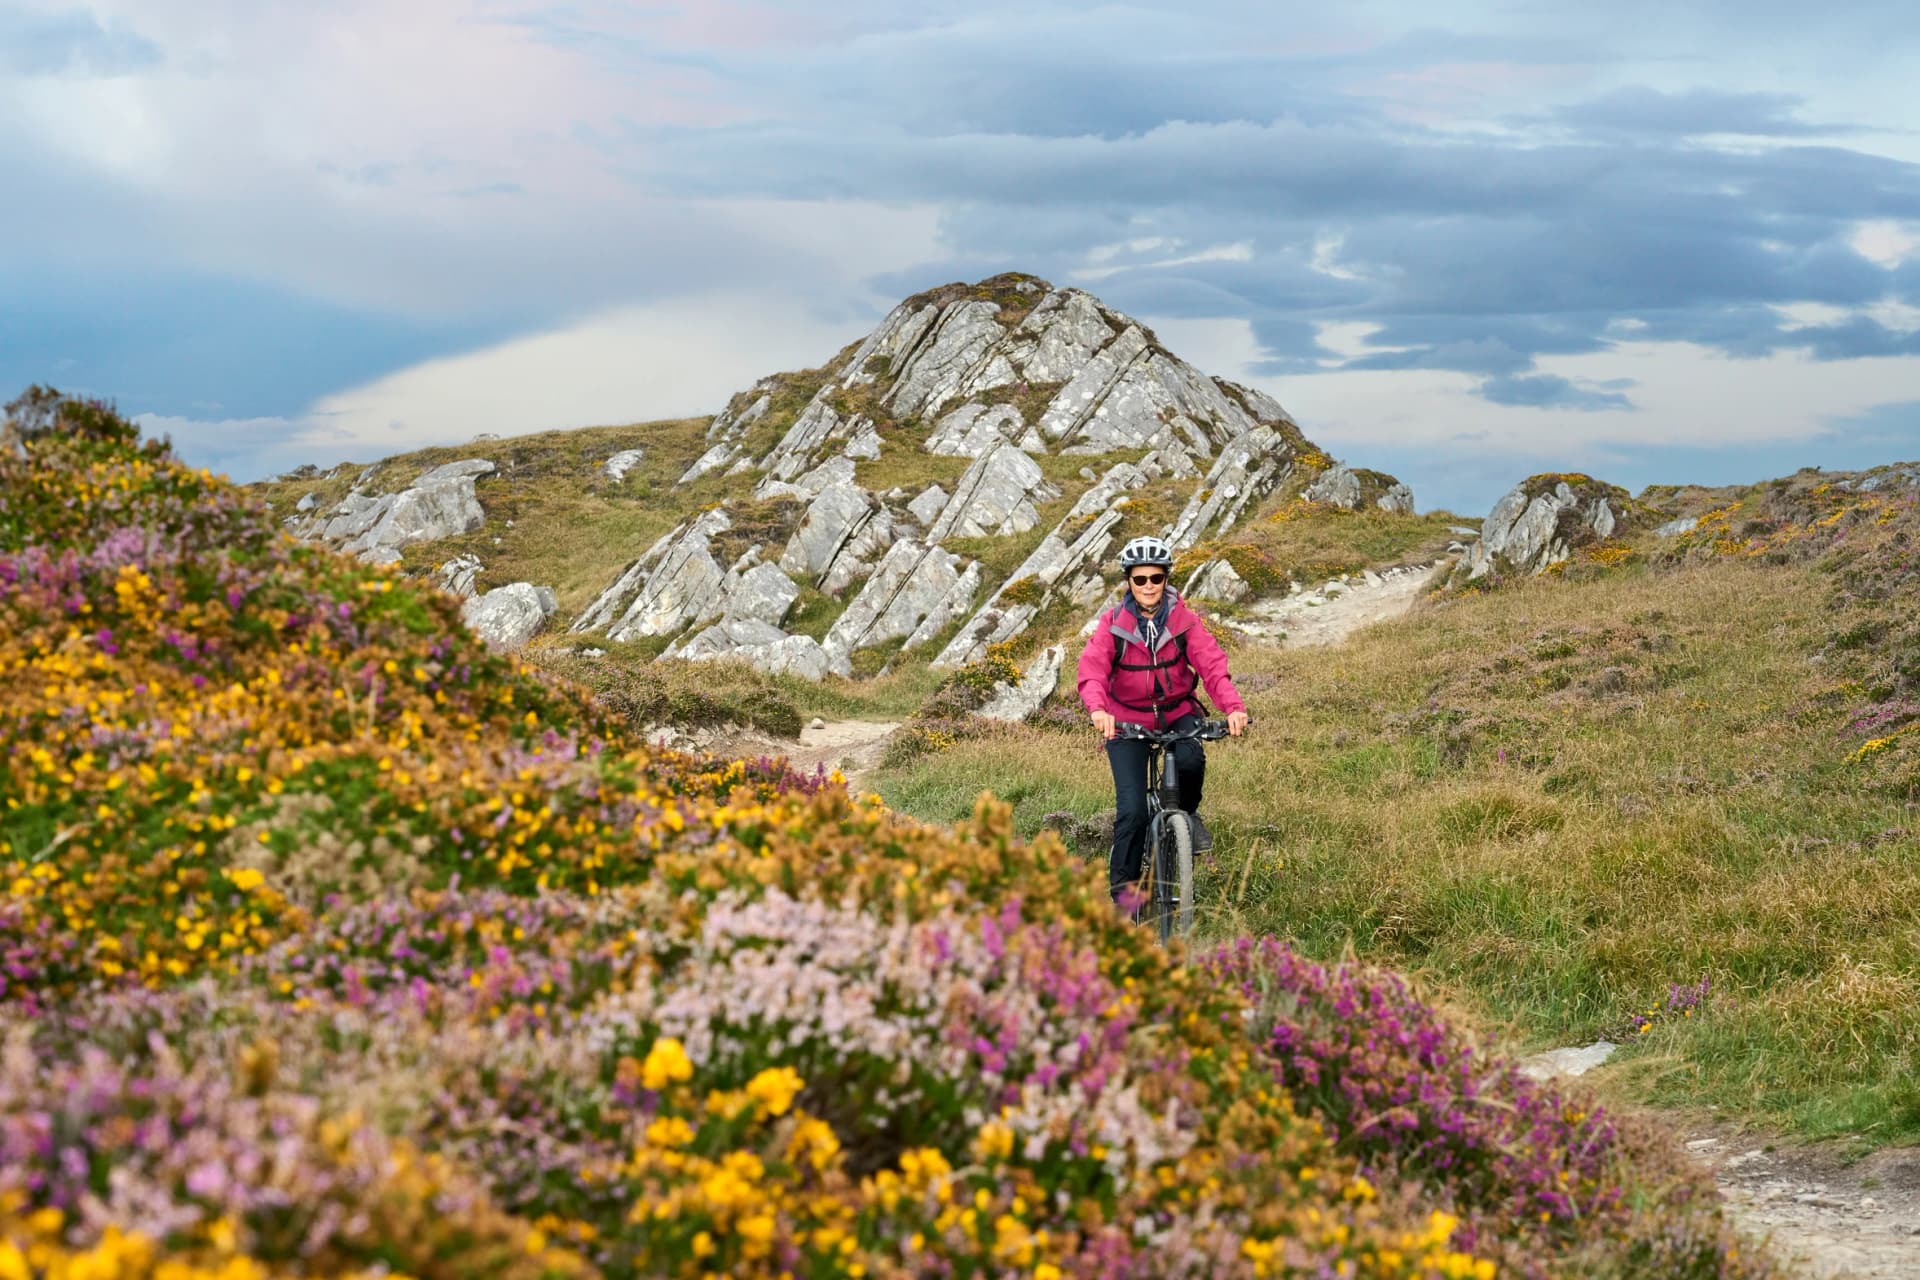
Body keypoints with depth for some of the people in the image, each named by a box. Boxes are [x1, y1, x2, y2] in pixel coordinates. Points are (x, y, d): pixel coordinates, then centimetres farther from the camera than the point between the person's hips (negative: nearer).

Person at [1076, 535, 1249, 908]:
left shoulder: (1184, 620, -8)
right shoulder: (1112, 623, -11)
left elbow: (1212, 664, -20)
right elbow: (1091, 669, -24)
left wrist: (1233, 707, -39)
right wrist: (1098, 709, -46)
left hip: (1177, 711, 1)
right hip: (1126, 719, -1)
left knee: (1190, 759, -32)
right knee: (1132, 809, -12)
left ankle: (1187, 813, 1)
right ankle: (1122, 886, 3)